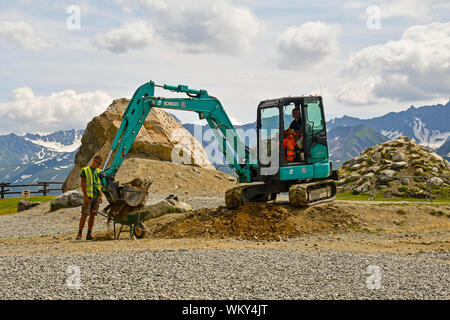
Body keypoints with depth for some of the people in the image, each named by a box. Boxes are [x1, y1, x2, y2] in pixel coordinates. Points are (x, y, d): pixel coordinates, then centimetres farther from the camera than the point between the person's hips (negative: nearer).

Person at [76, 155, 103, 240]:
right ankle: (80, 233, -2)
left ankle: (89, 234, 7)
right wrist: (85, 196, -14)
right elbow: (82, 184, -6)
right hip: (88, 196, -5)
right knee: (84, 215, -7)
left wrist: (101, 196, 7)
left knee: (92, 215, 4)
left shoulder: (99, 171, 15)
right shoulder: (85, 170, -1)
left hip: (96, 196, 5)